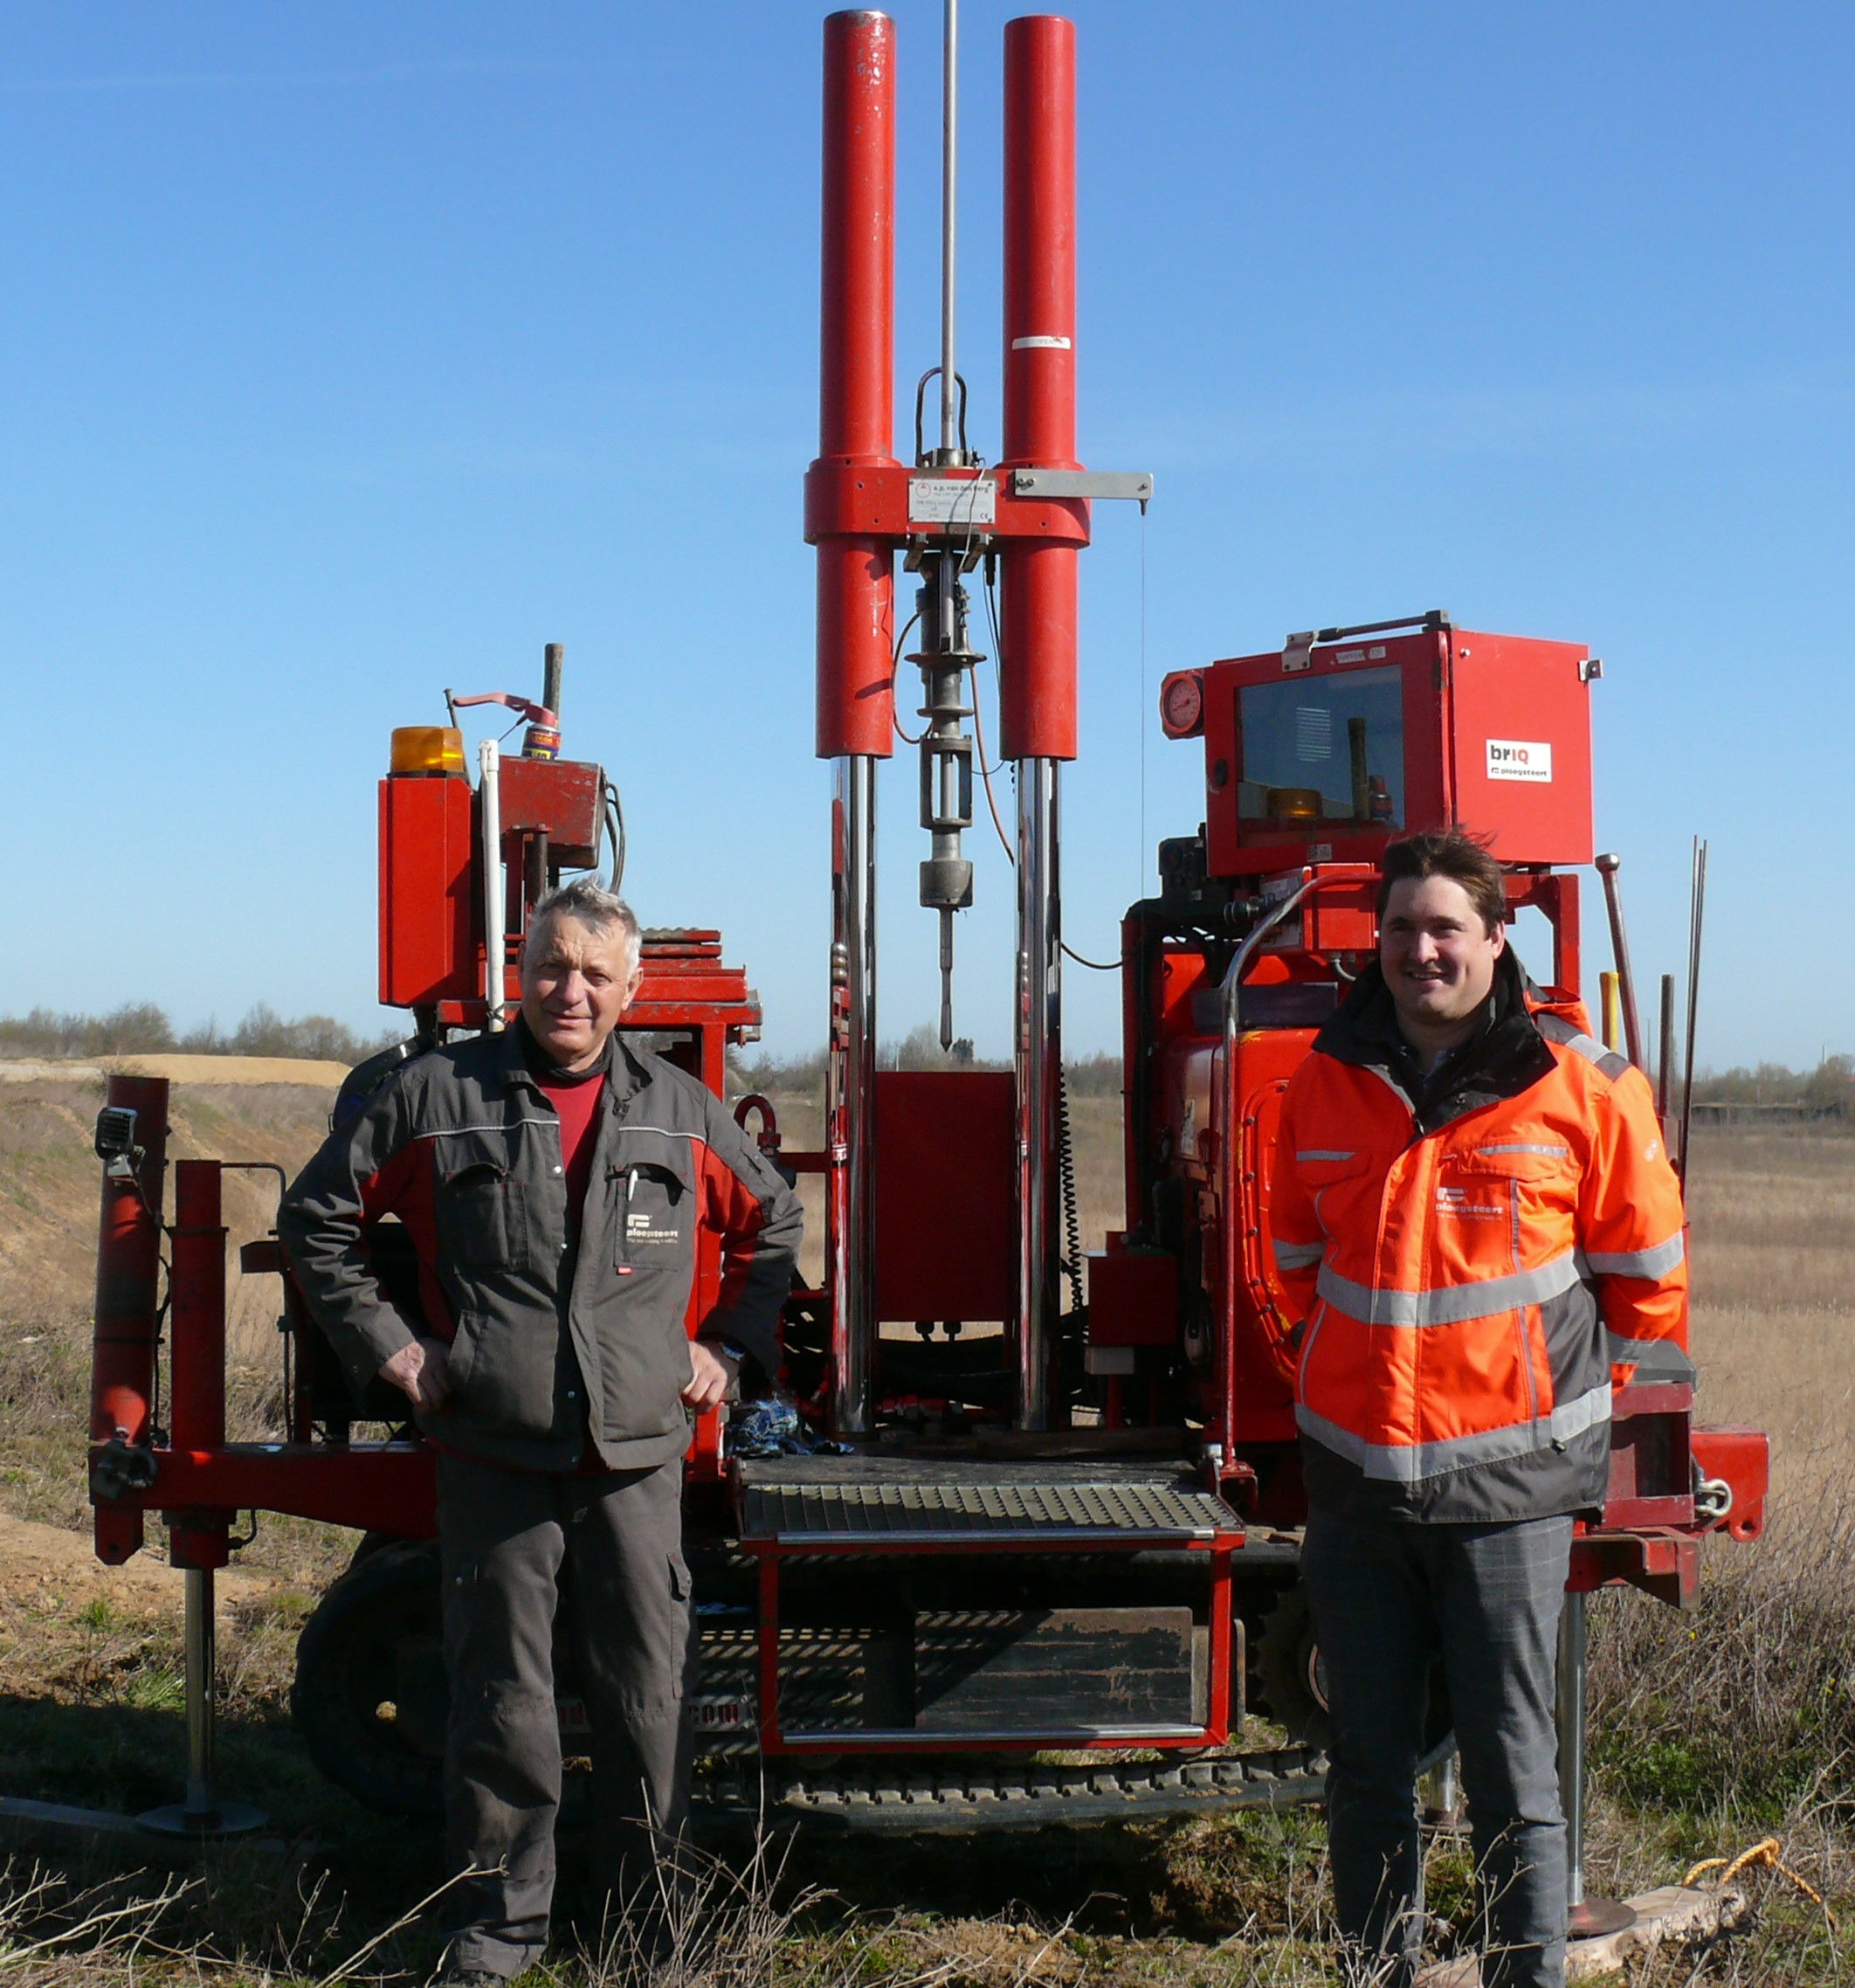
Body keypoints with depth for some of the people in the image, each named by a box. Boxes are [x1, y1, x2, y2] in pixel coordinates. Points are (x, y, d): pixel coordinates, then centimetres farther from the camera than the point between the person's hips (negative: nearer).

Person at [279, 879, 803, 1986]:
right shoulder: (439, 1097, 1)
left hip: (638, 1455, 2)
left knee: (651, 1693, 5)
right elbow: (319, 1217, 9)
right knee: (502, 1697, 4)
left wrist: (729, 1348, 13)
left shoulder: (681, 1113, 8)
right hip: (492, 1457, -1)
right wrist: (386, 1347, 3)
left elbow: (774, 1224, 23)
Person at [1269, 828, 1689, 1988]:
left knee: (1512, 1771, 0)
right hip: (1356, 1474, 4)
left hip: (1507, 1481, -4)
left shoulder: (1581, 1086, -5)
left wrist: (1581, 1402, 9)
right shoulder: (1328, 1082, 5)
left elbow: (1645, 1267, 5)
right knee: (1368, 1766, 12)